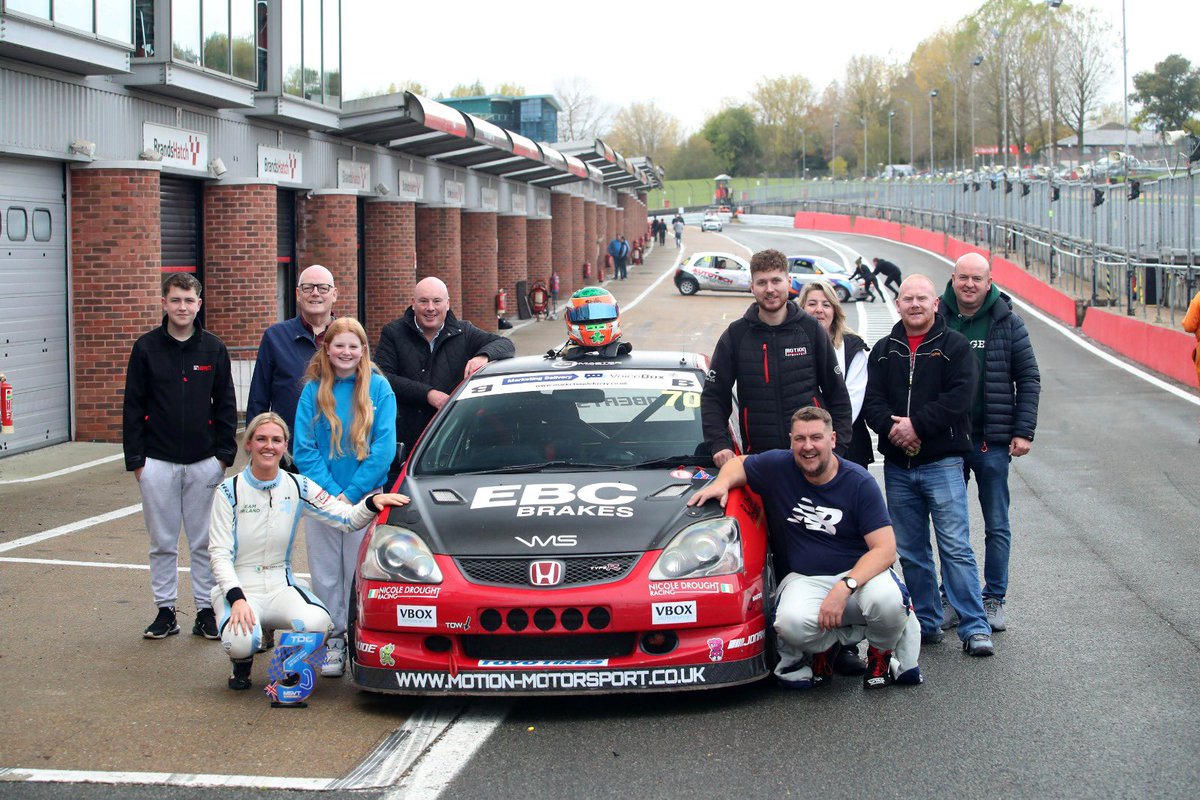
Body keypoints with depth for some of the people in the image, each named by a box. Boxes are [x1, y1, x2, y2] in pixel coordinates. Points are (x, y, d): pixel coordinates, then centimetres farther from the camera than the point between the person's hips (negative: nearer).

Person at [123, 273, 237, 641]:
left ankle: (207, 611, 13)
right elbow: (133, 407, 2)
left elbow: (226, 405, 7)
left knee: (205, 542, 5)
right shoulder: (147, 348, 0)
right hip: (157, 462, 0)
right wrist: (135, 458, -3)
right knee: (162, 542, 6)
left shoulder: (213, 348, 4)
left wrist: (224, 454, 0)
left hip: (205, 462, 1)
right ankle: (165, 611, 16)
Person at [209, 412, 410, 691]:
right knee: (241, 642, -34)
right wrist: (237, 598, -22)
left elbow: (348, 519, 0)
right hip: (238, 587, -2)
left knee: (318, 624, -30)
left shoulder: (298, 487, 6)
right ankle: (242, 662, 6)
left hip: (281, 587, 2)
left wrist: (373, 502, -22)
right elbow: (219, 554, -7)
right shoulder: (229, 492, -2)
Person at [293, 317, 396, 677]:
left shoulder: (378, 388, -2)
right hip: (322, 497, 2)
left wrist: (352, 494, -12)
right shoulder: (313, 390, 2)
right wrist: (331, 493, -12)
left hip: (367, 496, -2)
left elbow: (384, 448, -7)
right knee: (326, 573, 6)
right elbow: (304, 449, -1)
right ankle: (333, 641, 14)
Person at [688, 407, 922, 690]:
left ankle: (881, 652, 0)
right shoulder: (778, 467, -1)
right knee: (790, 623, -36)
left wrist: (845, 586, -29)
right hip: (805, 579, 1)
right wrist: (722, 483, -7)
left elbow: (885, 549, -14)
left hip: (859, 572, -1)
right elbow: (738, 463, 19)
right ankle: (831, 640, 3)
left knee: (885, 599, -37)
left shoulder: (859, 482, -8)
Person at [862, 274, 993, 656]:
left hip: (942, 462, -4)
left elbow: (959, 397, -11)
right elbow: (872, 401, 4)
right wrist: (892, 427, -15)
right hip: (897, 466, 5)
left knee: (955, 547, -9)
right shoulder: (883, 351, 13)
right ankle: (927, 623, 18)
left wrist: (917, 424, -17)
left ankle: (975, 628, -6)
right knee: (910, 550, 9)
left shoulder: (954, 346, 2)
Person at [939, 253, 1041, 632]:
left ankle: (994, 600, 16)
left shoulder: (1007, 323, 0)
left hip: (992, 442, -1)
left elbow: (1028, 378, 2)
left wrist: (1023, 431, -5)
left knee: (997, 526, 6)